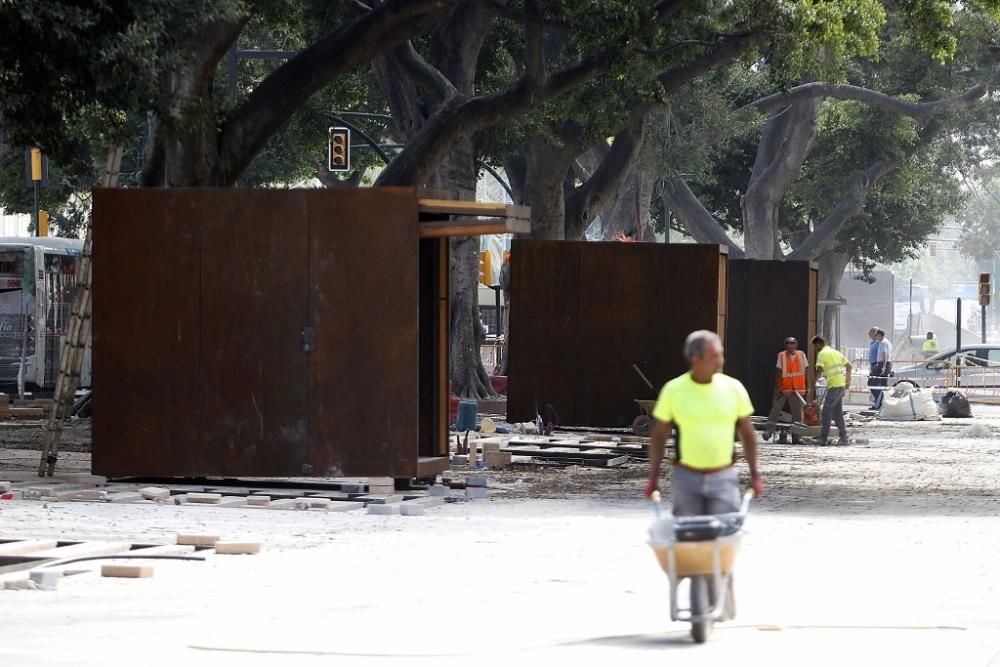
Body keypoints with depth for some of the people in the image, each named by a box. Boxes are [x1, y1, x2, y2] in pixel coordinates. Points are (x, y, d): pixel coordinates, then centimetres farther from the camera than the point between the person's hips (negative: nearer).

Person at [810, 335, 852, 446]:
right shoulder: (835, 352, 18)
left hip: (834, 386, -8)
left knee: (826, 413, -5)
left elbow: (819, 370, -17)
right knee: (837, 413, 14)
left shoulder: (822, 354, -7)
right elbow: (849, 365, 24)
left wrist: (812, 385, -11)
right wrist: (848, 380, 32)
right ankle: (844, 438, 14)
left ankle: (823, 438, -8)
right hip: (841, 385, 8)